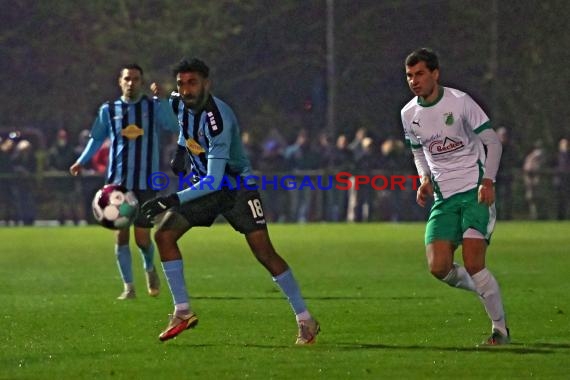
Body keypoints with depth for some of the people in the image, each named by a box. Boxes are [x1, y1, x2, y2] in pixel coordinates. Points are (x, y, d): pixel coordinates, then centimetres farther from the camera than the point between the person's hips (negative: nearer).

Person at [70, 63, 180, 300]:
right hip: (118, 182, 1)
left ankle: (150, 268, 31)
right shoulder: (109, 110, 6)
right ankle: (128, 287, 3)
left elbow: (175, 127, -14)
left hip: (146, 182, -1)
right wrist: (82, 161, 4)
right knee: (121, 234, -6)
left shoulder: (154, 107, 3)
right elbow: (97, 138, 17)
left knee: (143, 238, -1)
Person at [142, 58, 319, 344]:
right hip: (204, 185, 7)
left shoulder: (218, 119, -32)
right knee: (164, 235, -6)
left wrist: (175, 200, -41)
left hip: (237, 186, -7)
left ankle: (305, 320, -3)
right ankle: (183, 312, 0)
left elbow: (214, 180, -36)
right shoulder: (180, 104, -9)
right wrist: (181, 151, 7)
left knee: (264, 252, -13)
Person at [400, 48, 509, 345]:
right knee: (439, 267, -12)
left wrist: (488, 181, -15)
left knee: (473, 264, -17)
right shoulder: (409, 114, 7)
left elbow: (492, 141, -3)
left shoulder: (459, 102, -9)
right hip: (444, 198, 5)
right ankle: (484, 289, 18)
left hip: (475, 191, -5)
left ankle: (501, 329, -1)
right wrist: (425, 180, 5)